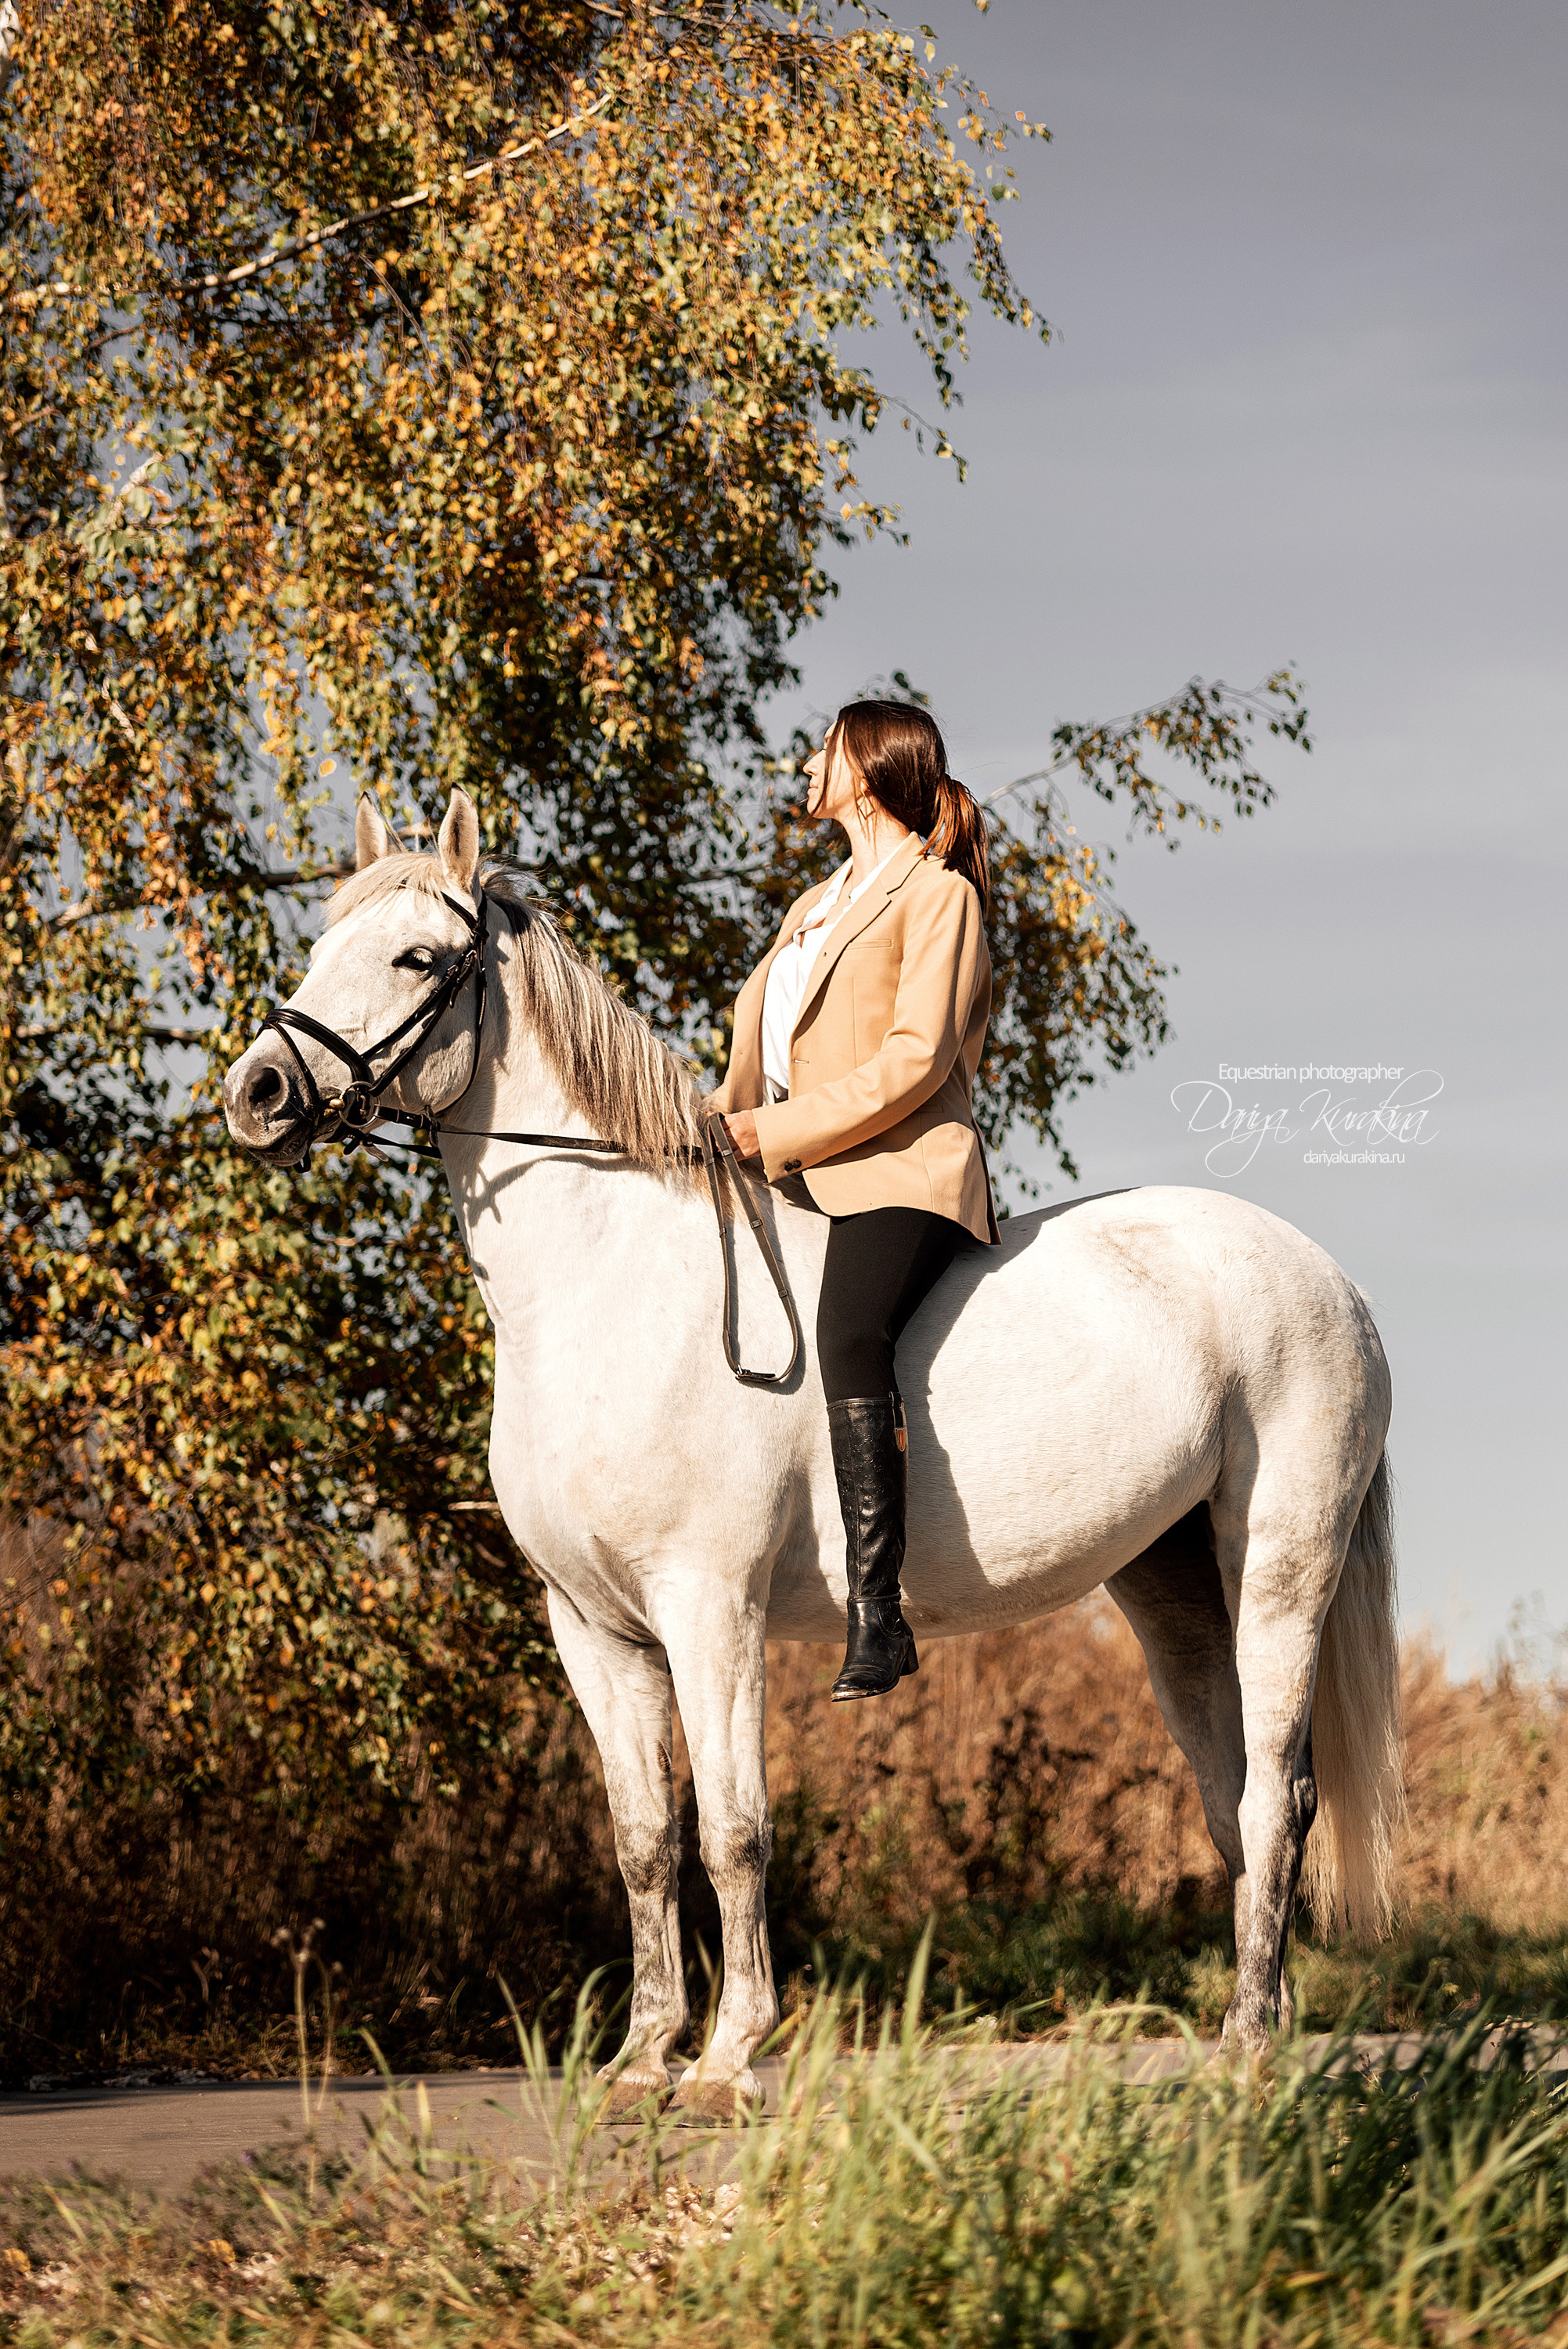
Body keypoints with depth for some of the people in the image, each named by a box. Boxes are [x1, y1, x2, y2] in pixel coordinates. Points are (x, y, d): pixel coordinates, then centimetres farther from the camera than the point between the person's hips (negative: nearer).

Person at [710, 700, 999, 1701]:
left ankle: (879, 1610, -42)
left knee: (848, 1334, -34)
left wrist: (778, 1129, -15)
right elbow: (759, 1039, 24)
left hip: (900, 1173, -10)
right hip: (802, 1182, 10)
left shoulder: (938, 895, 0)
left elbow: (917, 1057, -11)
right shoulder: (815, 909, 28)